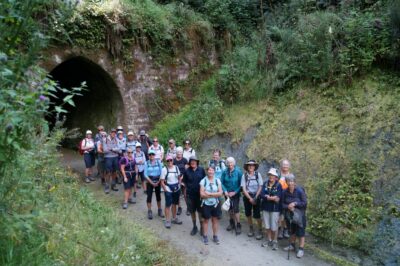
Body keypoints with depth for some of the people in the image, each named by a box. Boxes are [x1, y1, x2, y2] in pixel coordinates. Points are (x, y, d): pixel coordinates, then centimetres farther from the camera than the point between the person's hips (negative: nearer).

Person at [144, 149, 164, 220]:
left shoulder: (159, 162, -3)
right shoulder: (146, 163, -4)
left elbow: (161, 173, -3)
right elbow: (145, 174, -6)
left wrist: (158, 182, -9)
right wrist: (152, 183, -11)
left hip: (158, 182, 1)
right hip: (149, 182, -1)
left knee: (158, 196, 8)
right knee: (149, 196, -1)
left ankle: (160, 210, 21)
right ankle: (149, 212, 9)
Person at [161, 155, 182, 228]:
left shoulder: (176, 167, 0)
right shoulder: (164, 169, -12)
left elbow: (179, 178, 12)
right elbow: (162, 181, -11)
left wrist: (179, 185, 3)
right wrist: (165, 190, -14)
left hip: (176, 189, 4)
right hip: (168, 189, -4)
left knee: (174, 204, 17)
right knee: (168, 205, 0)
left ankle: (174, 218, 31)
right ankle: (167, 221, 9)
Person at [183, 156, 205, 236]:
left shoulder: (201, 170, -6)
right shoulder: (187, 171, -4)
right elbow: (185, 182, 6)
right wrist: (186, 191, 5)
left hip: (200, 194, -1)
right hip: (190, 194, 1)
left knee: (200, 211, 6)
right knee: (192, 211, 12)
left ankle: (201, 227, 22)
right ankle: (194, 227, 28)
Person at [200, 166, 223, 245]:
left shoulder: (217, 180, -2)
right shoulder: (203, 181, -8)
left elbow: (220, 193, -9)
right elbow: (202, 194, -14)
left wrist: (209, 194, -19)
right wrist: (214, 195, -17)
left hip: (215, 204, 2)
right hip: (206, 204, -2)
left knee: (215, 219, 10)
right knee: (206, 220, 9)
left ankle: (215, 236, 23)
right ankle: (205, 236, 22)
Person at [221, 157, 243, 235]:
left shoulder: (238, 172, -13)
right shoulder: (225, 172, -7)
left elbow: (241, 184, -11)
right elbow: (222, 182, -3)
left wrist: (235, 192, -16)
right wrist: (225, 191, -14)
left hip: (236, 194, -3)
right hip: (227, 193, 3)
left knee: (236, 209, -9)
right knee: (230, 208, 15)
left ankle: (238, 225, 4)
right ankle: (232, 223, 33)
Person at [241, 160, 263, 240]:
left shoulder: (258, 174, -5)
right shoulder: (244, 175, -5)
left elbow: (260, 187, -6)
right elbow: (244, 189, -6)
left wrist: (255, 197, -12)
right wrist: (250, 198, -12)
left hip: (256, 196, -2)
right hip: (247, 196, 2)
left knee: (256, 214, -6)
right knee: (248, 213, 11)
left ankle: (260, 230, 11)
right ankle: (251, 228, 32)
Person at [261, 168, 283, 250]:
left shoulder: (278, 185, -10)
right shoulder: (265, 183, 1)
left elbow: (278, 198, -18)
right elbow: (262, 194, -8)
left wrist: (267, 197, -19)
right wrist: (272, 198, -18)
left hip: (275, 209, -4)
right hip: (265, 207, 4)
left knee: (274, 227, 1)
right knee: (267, 226, 15)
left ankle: (275, 241, 20)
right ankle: (269, 240, 31)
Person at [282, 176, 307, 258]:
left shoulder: (300, 191, -17)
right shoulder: (285, 192, -6)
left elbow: (304, 203, -14)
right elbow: (283, 203, 0)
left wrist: (295, 203, -24)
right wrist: (288, 207, -20)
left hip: (299, 215, -4)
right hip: (289, 214, 4)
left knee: (300, 232, 0)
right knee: (291, 231, 19)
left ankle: (301, 249, 10)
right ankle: (292, 245, 36)